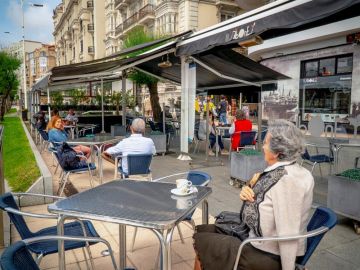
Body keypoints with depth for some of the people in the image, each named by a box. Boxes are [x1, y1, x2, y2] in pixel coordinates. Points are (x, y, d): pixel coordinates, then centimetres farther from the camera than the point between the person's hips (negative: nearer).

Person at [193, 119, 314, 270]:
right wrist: (248, 193, -11)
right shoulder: (281, 170, 0)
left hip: (269, 257, -8)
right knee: (204, 230, 15)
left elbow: (288, 235, -27)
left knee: (201, 241, 4)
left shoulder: (285, 179, -28)